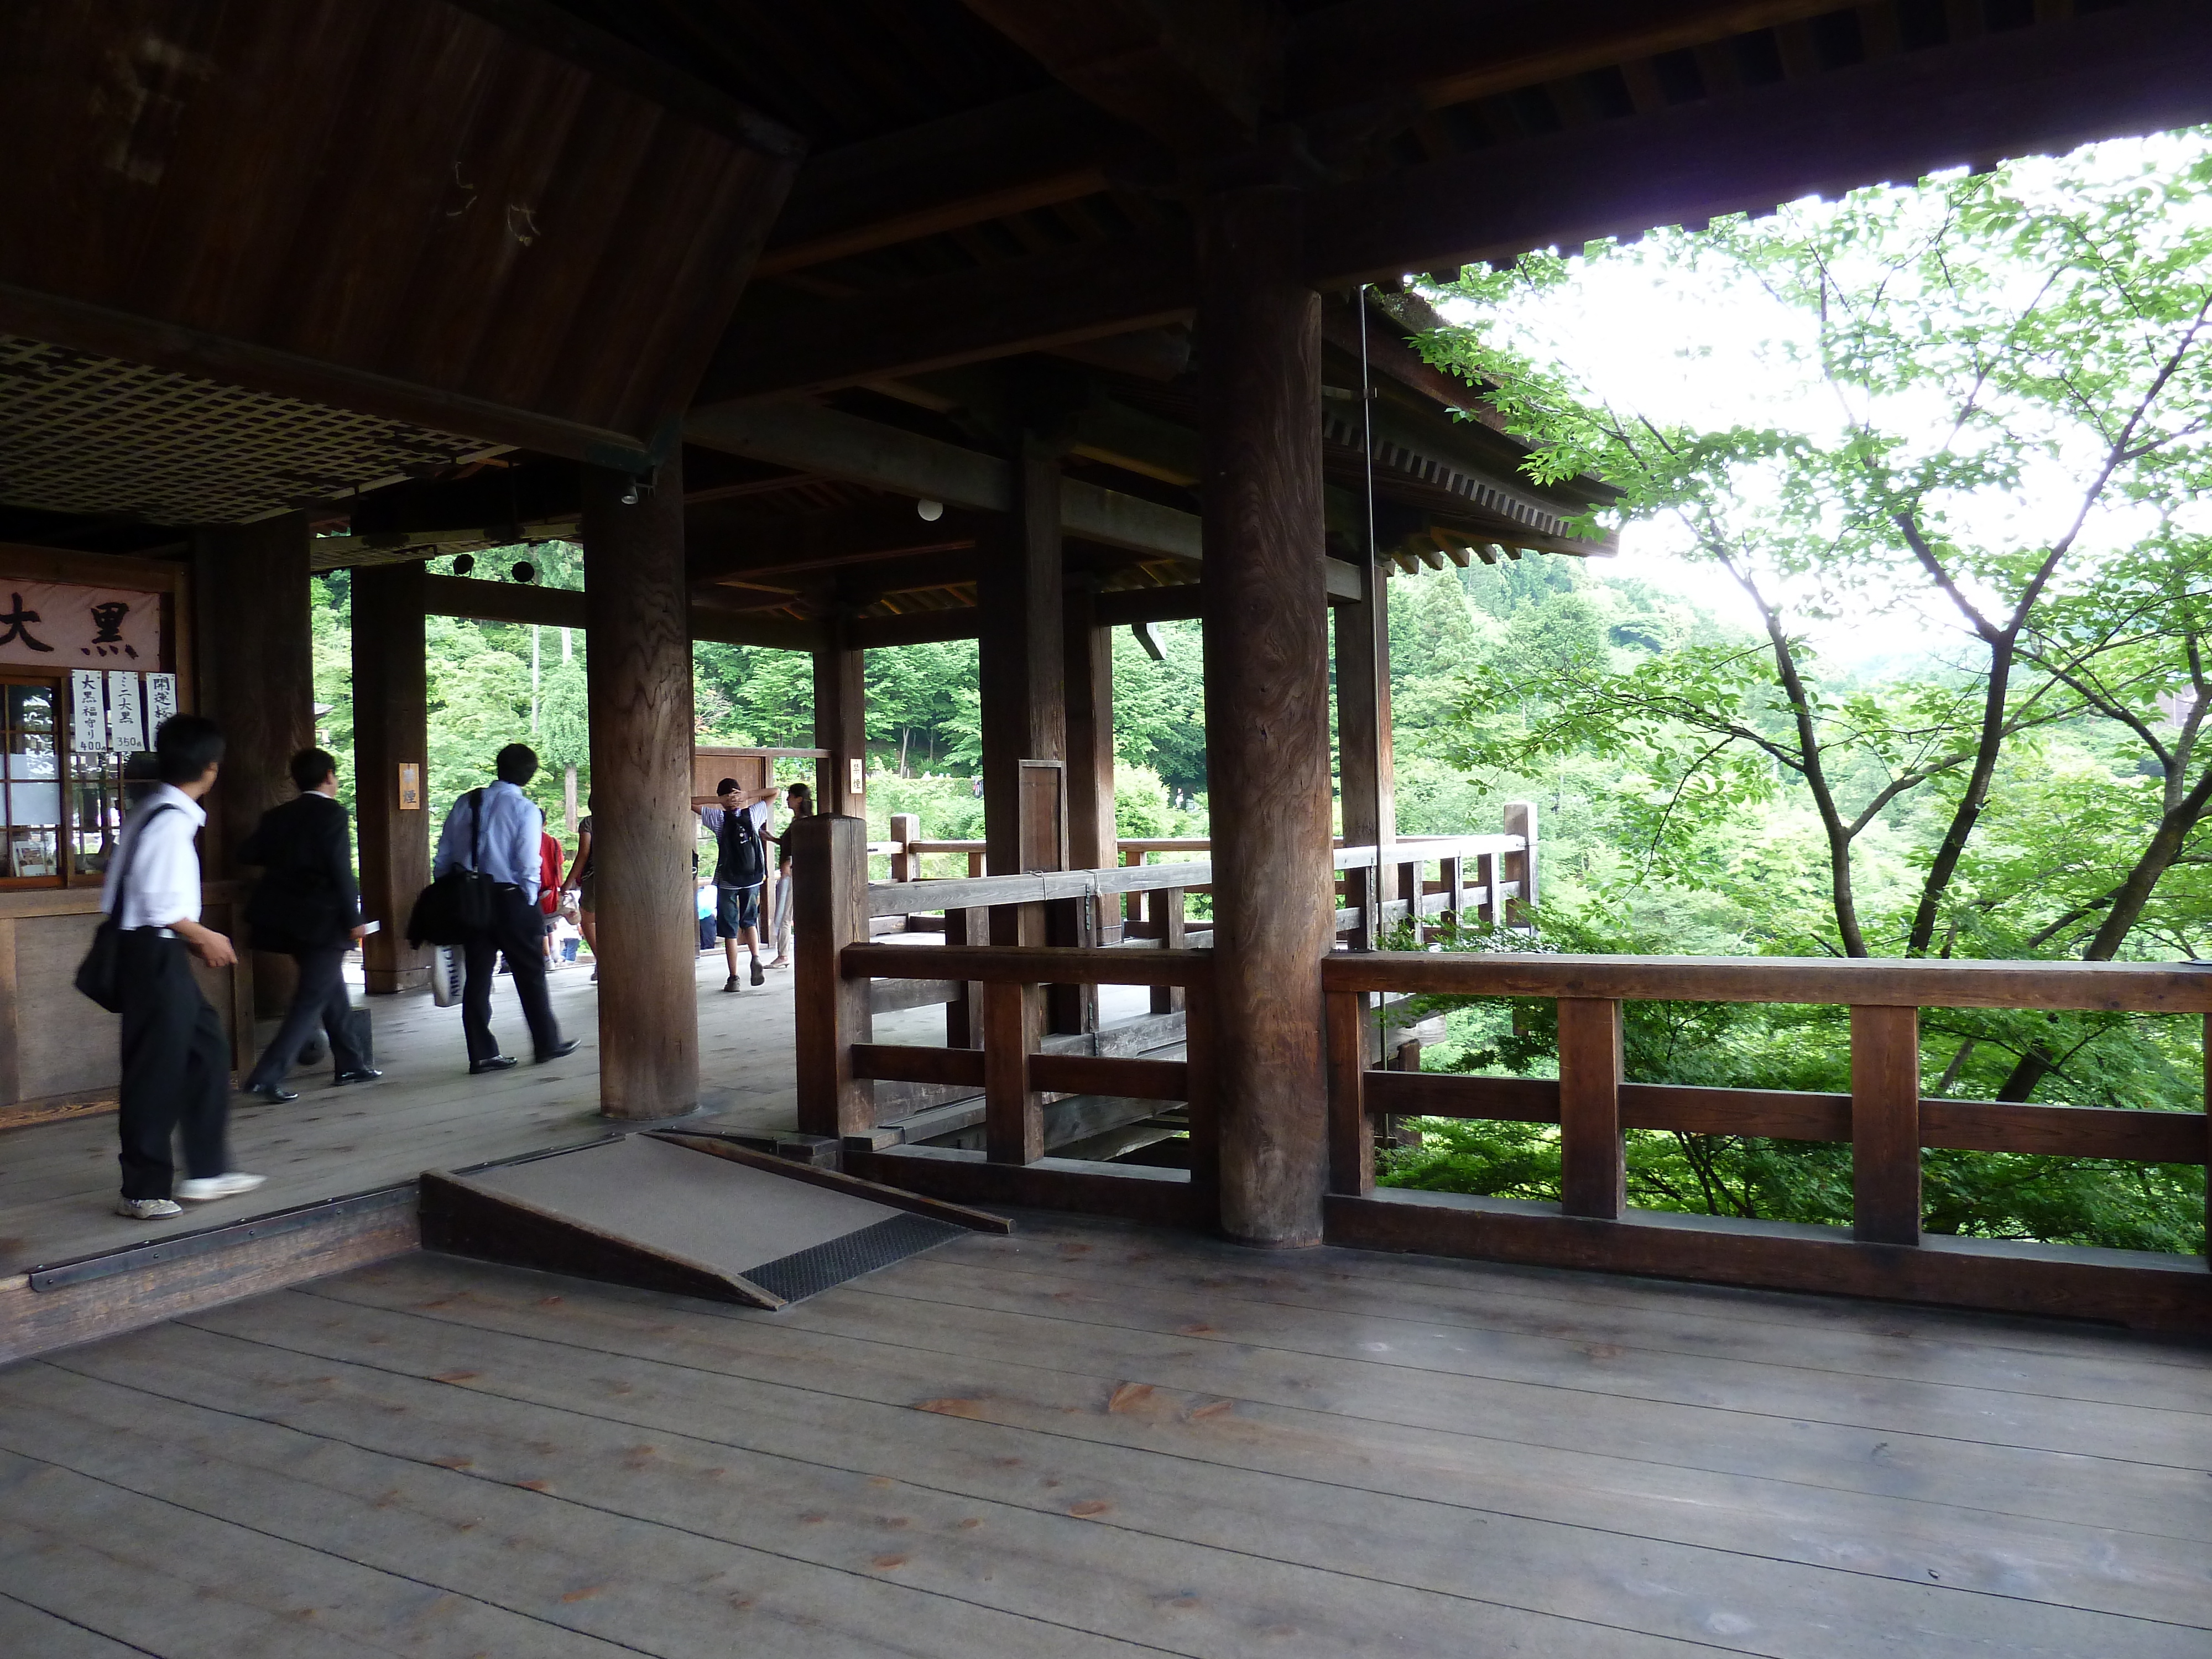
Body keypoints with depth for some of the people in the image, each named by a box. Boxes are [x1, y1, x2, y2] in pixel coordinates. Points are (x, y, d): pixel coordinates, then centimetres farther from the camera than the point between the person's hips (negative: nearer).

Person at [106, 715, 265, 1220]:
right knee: (157, 1071, -1)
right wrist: (205, 938, -7)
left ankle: (206, 1170, 21)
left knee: (206, 1049, 14)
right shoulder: (172, 820, -19)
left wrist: (195, 936, 13)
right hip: (153, 954, -10)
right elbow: (159, 904, -22)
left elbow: (152, 891, 13)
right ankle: (144, 1191, 11)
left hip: (160, 954, 10)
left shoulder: (155, 811, 10)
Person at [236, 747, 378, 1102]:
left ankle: (349, 1063, 26)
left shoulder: (277, 816, 8)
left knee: (334, 989, 19)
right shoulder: (332, 813, -11)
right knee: (312, 1000, -3)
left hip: (288, 920, 7)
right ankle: (267, 1076, -9)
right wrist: (354, 918, -12)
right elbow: (341, 869, -16)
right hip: (324, 921, -7)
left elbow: (248, 854, 4)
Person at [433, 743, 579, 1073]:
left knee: (477, 976, 8)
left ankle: (482, 1055, 10)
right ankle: (547, 1045, 17)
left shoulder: (466, 803, 5)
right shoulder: (526, 810, -9)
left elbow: (442, 858, 5)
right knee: (531, 975, 9)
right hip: (512, 898, -4)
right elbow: (528, 866, -13)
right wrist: (529, 906, -2)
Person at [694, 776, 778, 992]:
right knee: (749, 921, 21)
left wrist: (718, 800, -12)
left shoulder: (719, 818, -10)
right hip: (753, 879, 3)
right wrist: (748, 795, -5)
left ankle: (733, 978, 4)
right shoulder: (753, 814, -4)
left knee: (729, 929, 5)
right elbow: (774, 791, 8)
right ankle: (756, 958, -3)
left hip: (727, 881, -2)